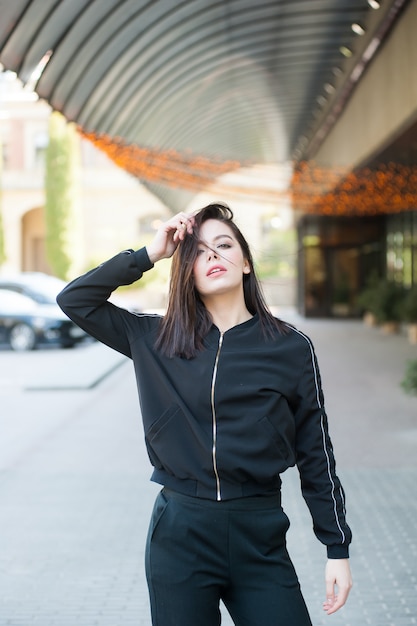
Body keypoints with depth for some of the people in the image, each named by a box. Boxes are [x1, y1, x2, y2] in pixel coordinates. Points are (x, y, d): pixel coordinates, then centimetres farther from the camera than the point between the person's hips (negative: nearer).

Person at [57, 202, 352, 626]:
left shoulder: (291, 348, -1)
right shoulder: (158, 341, 4)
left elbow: (315, 454, 3)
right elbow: (75, 300, 3)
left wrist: (338, 549, 3)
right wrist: (149, 255, -4)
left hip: (259, 537, -1)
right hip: (179, 532, 1)